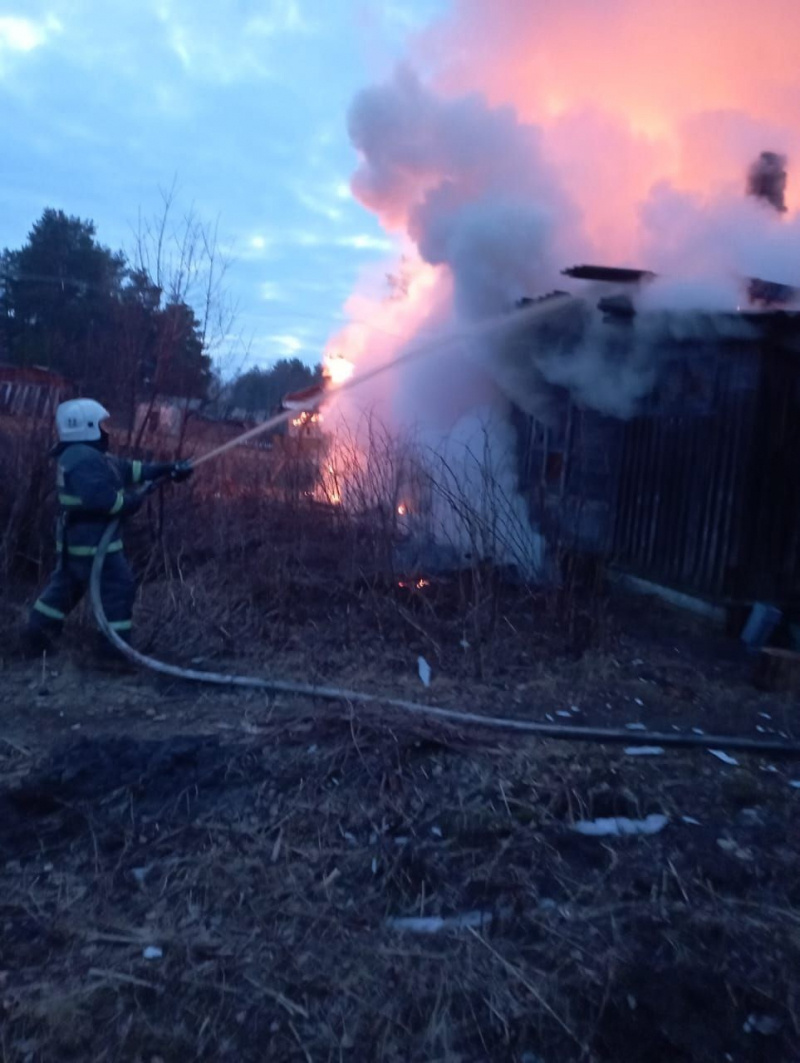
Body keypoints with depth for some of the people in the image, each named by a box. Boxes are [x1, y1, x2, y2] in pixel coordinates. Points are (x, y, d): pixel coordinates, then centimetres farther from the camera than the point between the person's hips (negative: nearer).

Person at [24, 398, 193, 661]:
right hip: (92, 540, -11)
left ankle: (36, 636, 26)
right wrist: (136, 497, -16)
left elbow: (128, 469, 15)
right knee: (118, 588, -2)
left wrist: (168, 468, 11)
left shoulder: (83, 455, 15)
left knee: (65, 586, 20)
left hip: (76, 538, 11)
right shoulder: (85, 459, -21)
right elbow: (103, 499, -32)